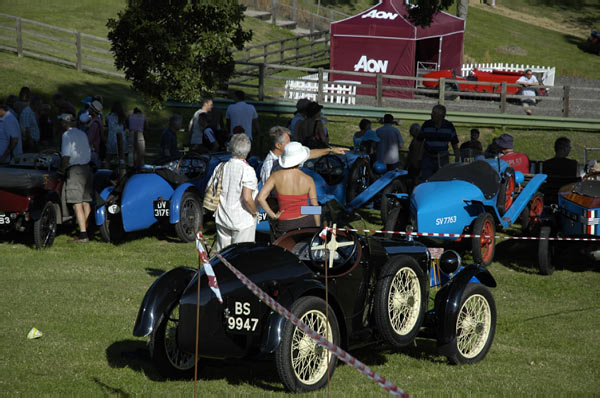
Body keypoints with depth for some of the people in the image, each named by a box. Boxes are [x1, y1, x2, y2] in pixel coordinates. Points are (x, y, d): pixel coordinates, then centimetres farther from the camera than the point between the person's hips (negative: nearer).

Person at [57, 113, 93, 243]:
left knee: (77, 204, -10)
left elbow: (66, 155, -16)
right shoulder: (82, 134, 16)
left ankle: (83, 235, -16)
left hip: (75, 170, -8)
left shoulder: (67, 135, -9)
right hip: (87, 167, 8)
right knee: (86, 202, 10)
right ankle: (86, 230, 14)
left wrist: (62, 169, -5)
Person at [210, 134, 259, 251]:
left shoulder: (220, 168, 0)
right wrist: (255, 212, -6)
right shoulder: (247, 170, -16)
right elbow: (247, 198, -23)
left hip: (222, 219, 5)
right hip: (243, 221, -5)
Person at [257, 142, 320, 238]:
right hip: (306, 222, 0)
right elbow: (315, 207, -1)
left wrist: (273, 215, -3)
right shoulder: (308, 180, -6)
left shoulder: (276, 176, -6)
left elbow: (260, 198, -12)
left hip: (285, 225, 0)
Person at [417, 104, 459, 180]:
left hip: (443, 160, 1)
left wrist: (457, 161, 4)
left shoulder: (449, 126, 0)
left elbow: (455, 145, 7)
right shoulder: (426, 125, -2)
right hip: (428, 159, 0)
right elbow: (419, 141, 6)